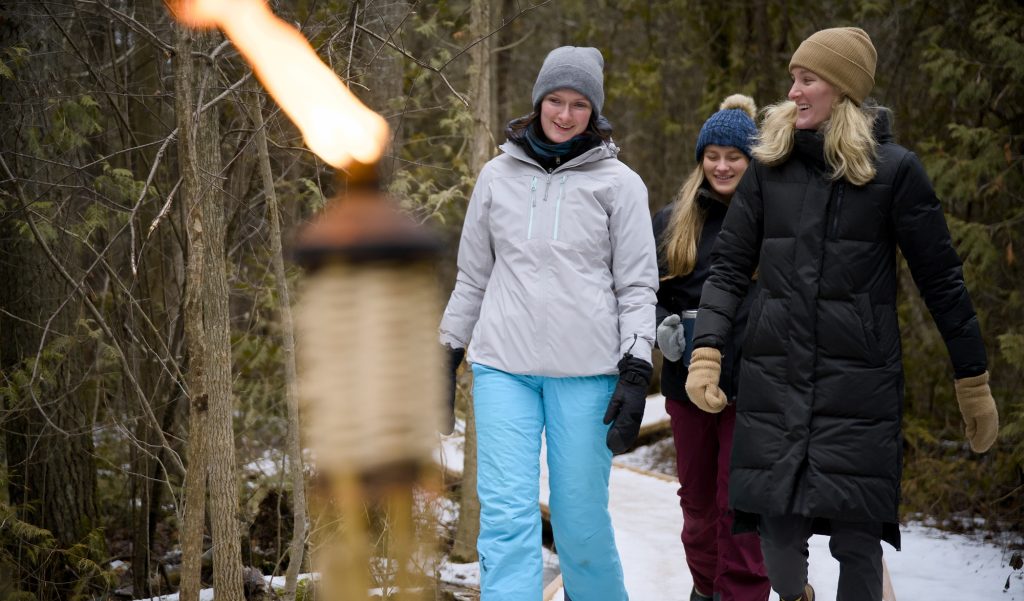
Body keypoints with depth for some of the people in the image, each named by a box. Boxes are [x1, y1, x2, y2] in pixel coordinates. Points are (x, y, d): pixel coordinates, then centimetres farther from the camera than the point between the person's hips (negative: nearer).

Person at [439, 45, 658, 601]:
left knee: (581, 520, 0)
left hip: (586, 371, -2)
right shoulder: (498, 175, 10)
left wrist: (636, 373, -7)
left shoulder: (618, 183, 4)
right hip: (503, 367, 2)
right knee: (506, 515, -8)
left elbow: (638, 286, 2)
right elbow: (473, 276, 18)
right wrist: (447, 352, 16)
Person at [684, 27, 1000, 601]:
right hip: (775, 378, 3)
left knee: (856, 536, -3)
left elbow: (941, 279, 0)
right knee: (778, 532, 3)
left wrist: (974, 383, 2)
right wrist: (706, 353, -10)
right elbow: (729, 266, 5)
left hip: (859, 381, -2)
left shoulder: (894, 169, -2)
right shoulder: (771, 165, 7)